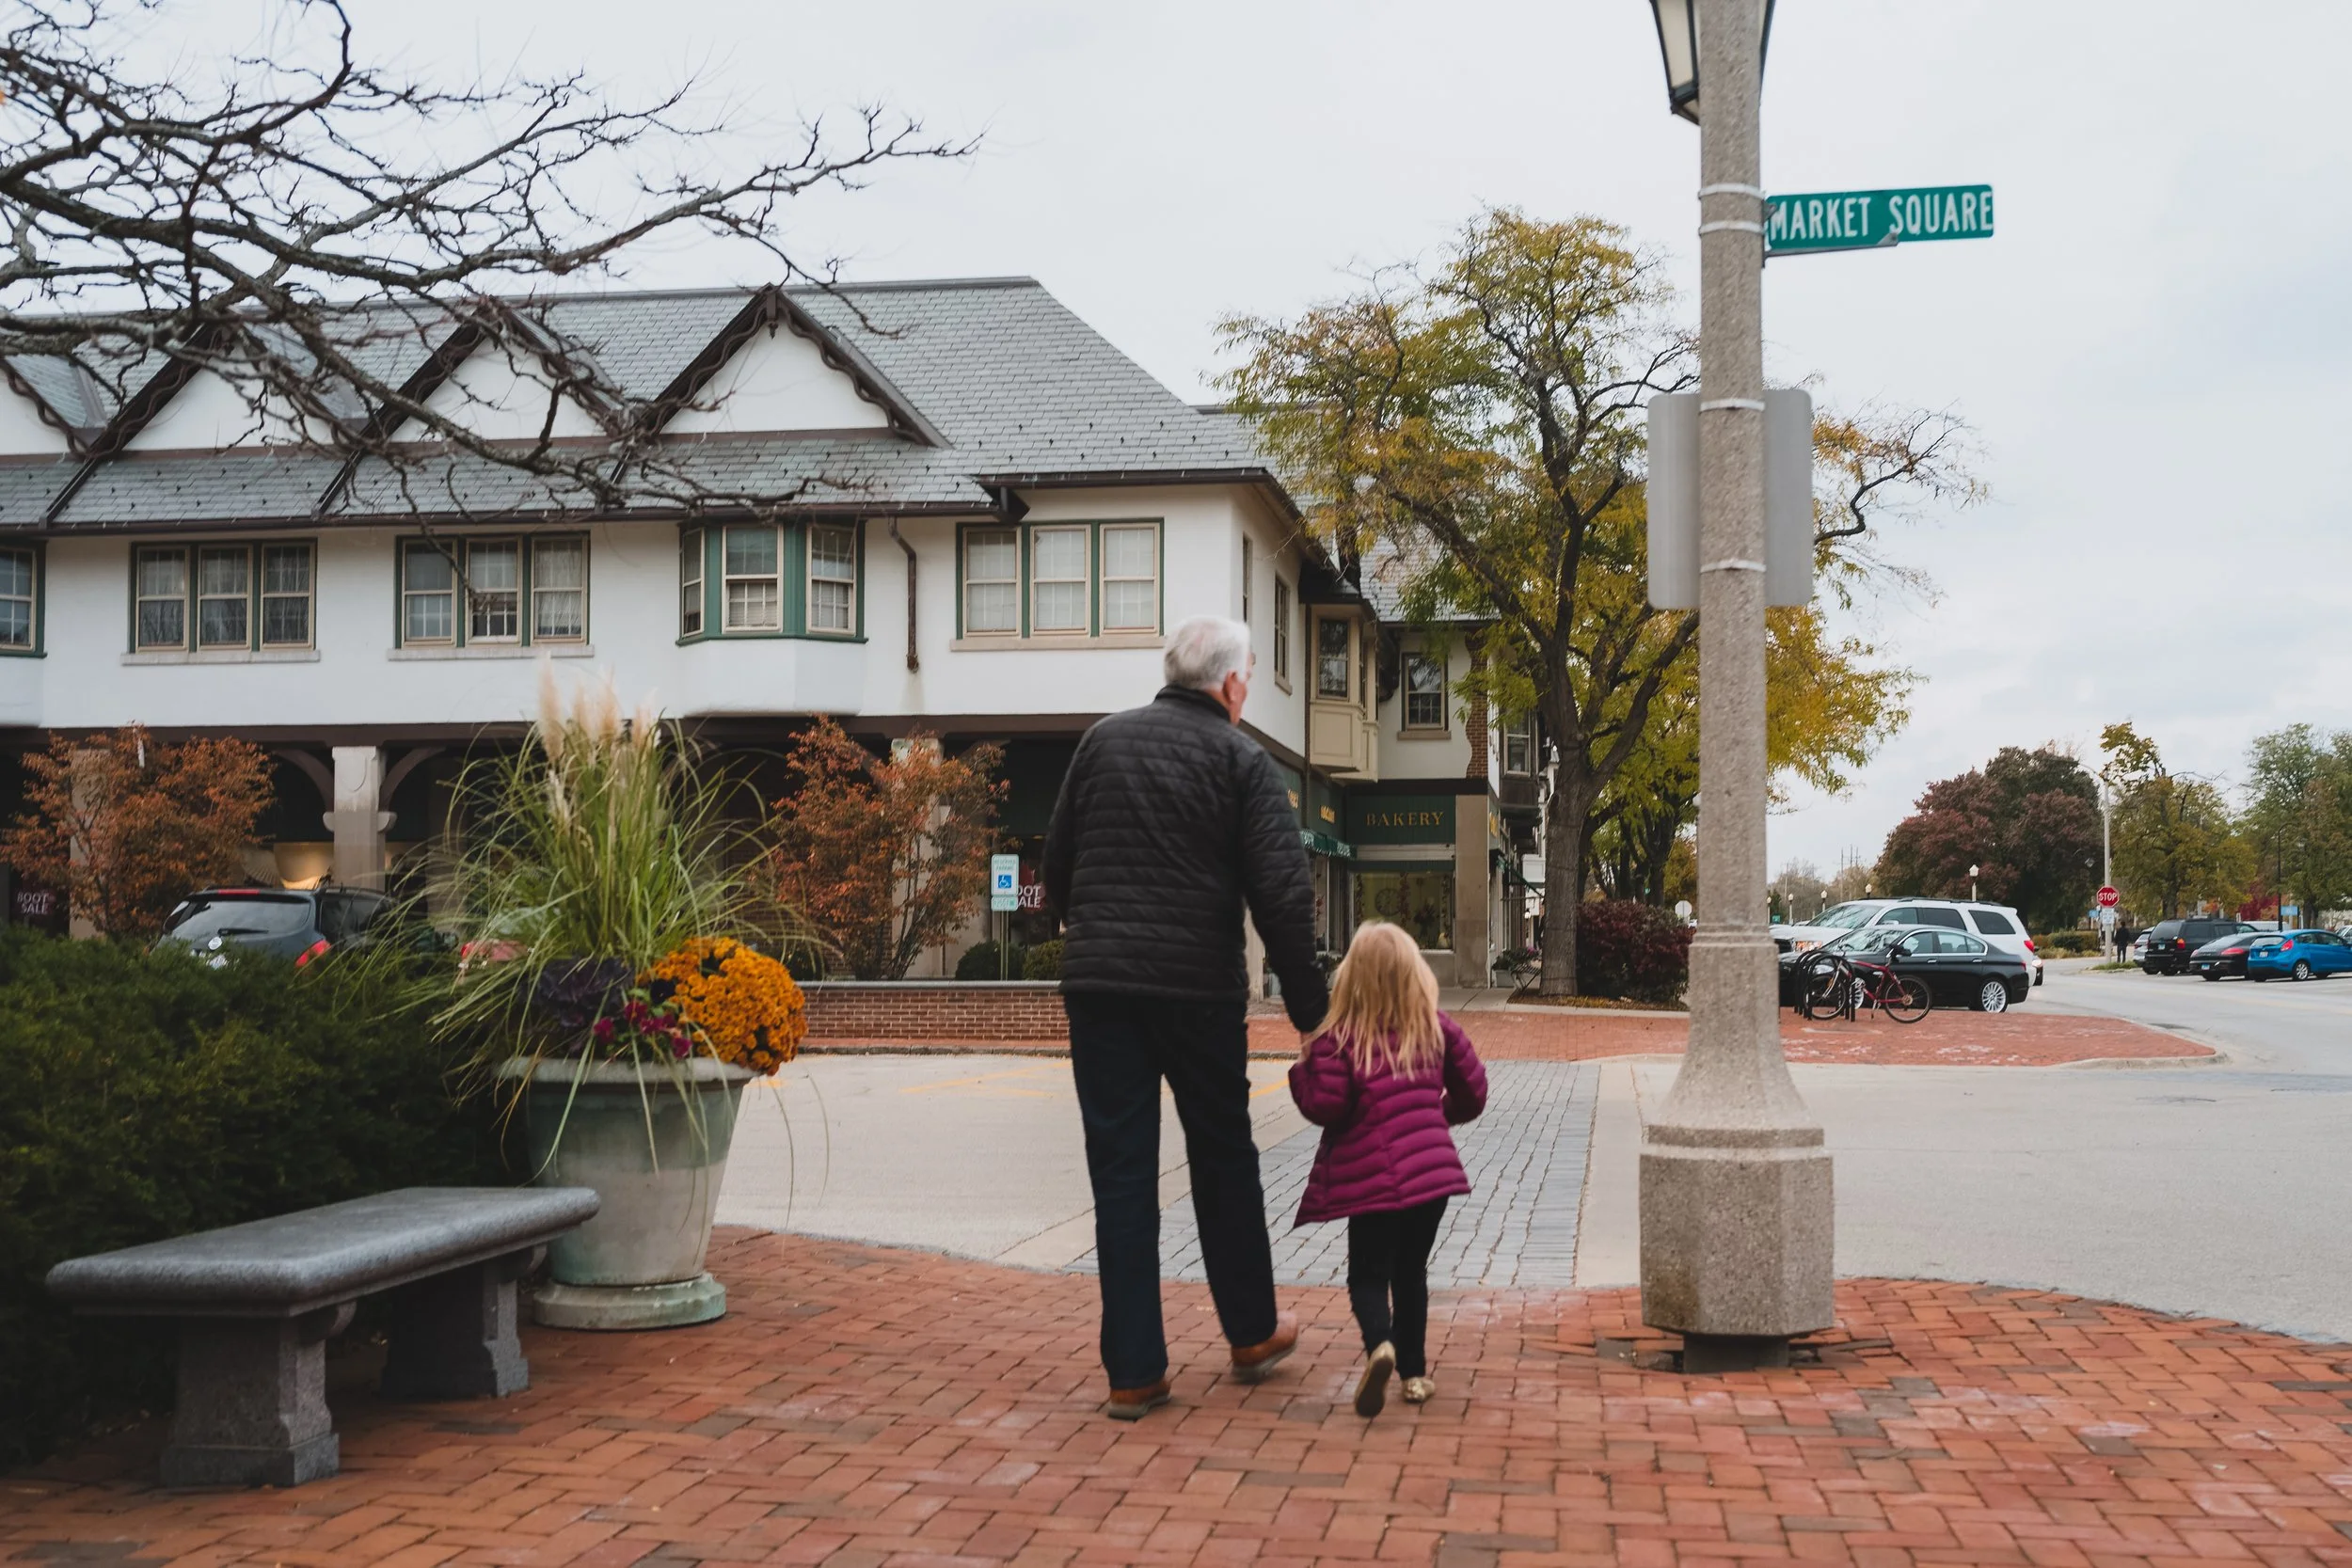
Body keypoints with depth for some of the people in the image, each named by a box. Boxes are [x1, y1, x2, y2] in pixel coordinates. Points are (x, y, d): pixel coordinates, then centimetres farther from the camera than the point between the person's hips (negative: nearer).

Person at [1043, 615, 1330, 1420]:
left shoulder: (1102, 741, 10)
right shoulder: (1242, 759, -1)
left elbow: (1057, 867, 14)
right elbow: (1283, 894, -9)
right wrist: (1308, 1005, -4)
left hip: (1097, 985, 3)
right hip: (1199, 986, -2)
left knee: (1120, 1171, 5)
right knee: (1223, 1159, 15)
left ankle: (1133, 1369, 6)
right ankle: (1251, 1333, 29)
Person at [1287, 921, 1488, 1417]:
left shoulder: (1338, 1038, -6)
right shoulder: (1437, 1029, 7)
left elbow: (1326, 1107, -13)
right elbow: (1472, 1093, 13)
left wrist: (1303, 1068, 5)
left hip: (1371, 1178, -4)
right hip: (1432, 1167, 4)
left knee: (1368, 1274, 4)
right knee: (1411, 1272, 19)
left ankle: (1380, 1344, -24)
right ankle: (1414, 1372, 21)